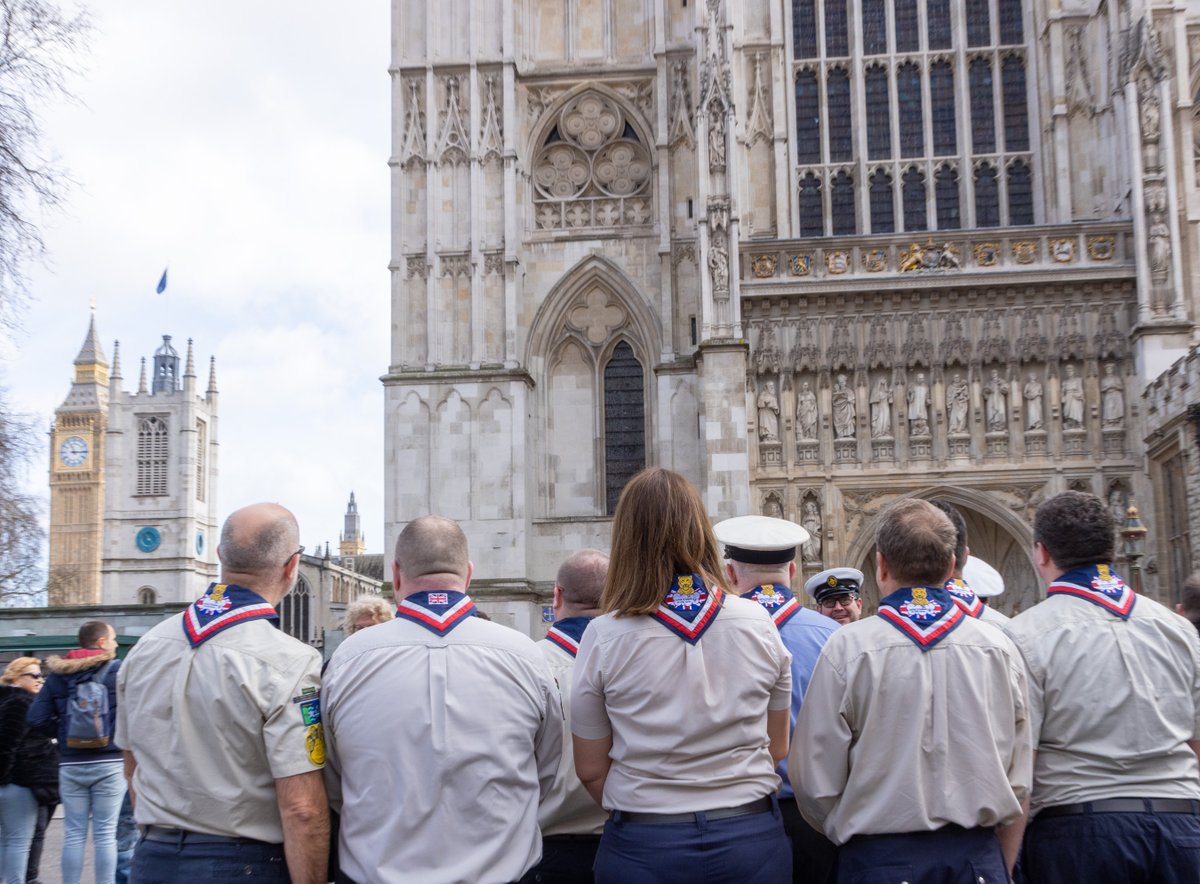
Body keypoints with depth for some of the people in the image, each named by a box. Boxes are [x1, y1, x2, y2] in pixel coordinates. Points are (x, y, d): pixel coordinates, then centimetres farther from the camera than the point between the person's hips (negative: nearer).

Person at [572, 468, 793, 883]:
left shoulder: (603, 638, -10)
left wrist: (644, 817, 9)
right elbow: (777, 748, 5)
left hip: (643, 848, -2)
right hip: (753, 838, 2)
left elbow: (591, 769, -4)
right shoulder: (757, 623, -4)